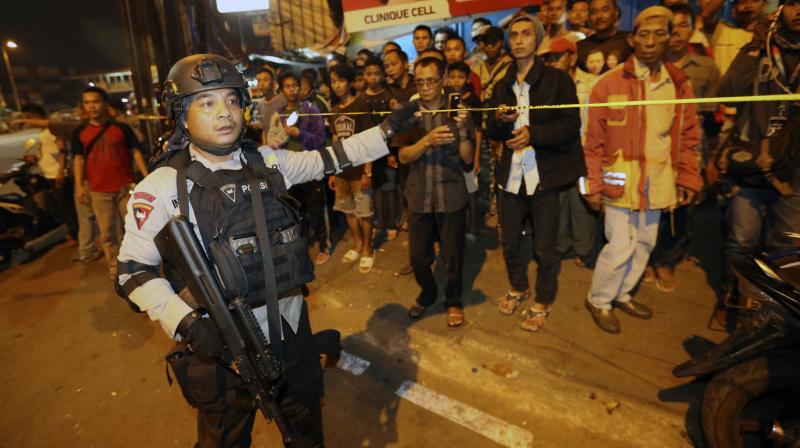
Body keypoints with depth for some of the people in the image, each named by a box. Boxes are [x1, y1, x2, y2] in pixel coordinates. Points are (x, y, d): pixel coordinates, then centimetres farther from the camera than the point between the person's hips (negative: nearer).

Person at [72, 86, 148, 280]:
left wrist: (146, 176, -9)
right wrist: (79, 186, -6)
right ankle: (114, 268, 17)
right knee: (107, 233, 6)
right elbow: (78, 159, 5)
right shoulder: (80, 133, 7)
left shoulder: (122, 128, 3)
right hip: (99, 191, 2)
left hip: (126, 186, -1)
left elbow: (135, 152, 2)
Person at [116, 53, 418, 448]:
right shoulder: (162, 186, -13)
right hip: (221, 342, -3)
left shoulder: (268, 162, -1)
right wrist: (186, 323, -22)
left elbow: (328, 159, 7)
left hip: (291, 329, 4)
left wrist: (387, 129, 6)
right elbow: (133, 271, -9)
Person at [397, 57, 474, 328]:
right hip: (419, 196, 1)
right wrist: (428, 140, -26)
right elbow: (403, 156, -9)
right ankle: (427, 294, 37)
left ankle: (453, 302, 32)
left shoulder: (456, 111, 1)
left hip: (451, 195, -1)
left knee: (453, 254, 8)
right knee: (418, 255, 10)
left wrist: (462, 130, -21)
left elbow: (468, 159, -4)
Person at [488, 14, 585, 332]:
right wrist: (502, 121, -11)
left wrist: (533, 133, -23)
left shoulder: (558, 80, -2)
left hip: (544, 176, -4)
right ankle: (518, 288, 40)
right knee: (510, 242, 15)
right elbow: (493, 133, 11)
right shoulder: (502, 87, 13)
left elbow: (571, 126, -8)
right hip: (510, 176, 4)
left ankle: (543, 301, 27)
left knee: (544, 247, 5)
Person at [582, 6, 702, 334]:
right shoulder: (609, 83, -7)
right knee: (620, 247, -5)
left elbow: (688, 136, 11)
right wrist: (594, 185, -8)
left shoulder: (679, 84, 6)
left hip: (658, 182, 5)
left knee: (644, 244, 14)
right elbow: (594, 141, -6)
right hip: (620, 181, -5)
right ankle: (598, 301, 18)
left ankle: (622, 294, 35)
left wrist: (688, 178, 6)